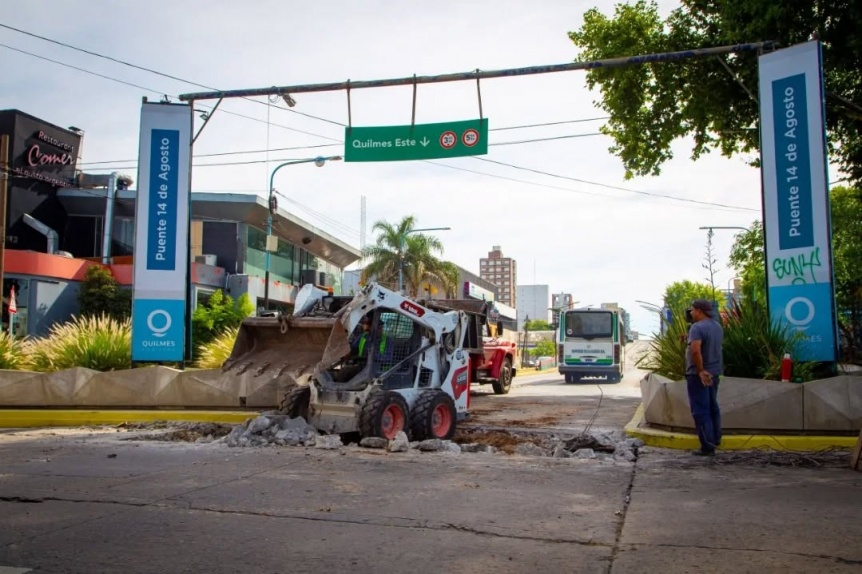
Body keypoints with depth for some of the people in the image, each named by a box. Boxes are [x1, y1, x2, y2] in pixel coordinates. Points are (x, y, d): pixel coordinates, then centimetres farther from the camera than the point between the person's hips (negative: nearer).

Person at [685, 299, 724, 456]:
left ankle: (707, 446, -1)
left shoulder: (697, 327, -19)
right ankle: (715, 439, 29)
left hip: (699, 374, -9)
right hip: (714, 372, 9)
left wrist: (700, 370, -25)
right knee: (712, 407, 20)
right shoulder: (717, 326, 10)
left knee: (700, 410, -3)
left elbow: (695, 350, -31)